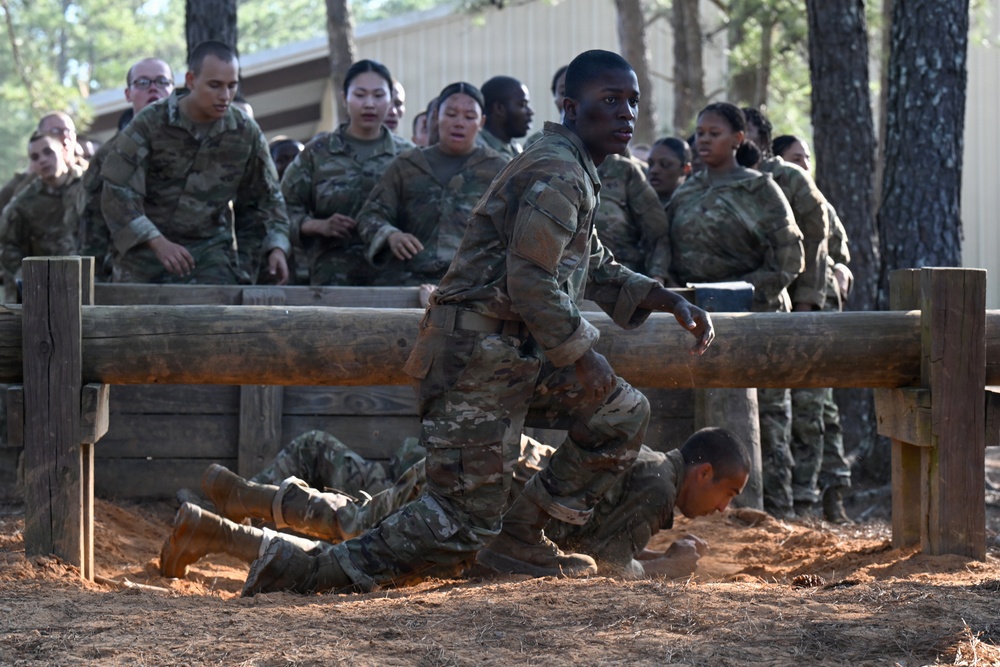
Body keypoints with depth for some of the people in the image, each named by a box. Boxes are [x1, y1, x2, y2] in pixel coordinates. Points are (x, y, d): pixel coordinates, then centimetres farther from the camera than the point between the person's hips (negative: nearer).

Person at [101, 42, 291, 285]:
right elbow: (117, 192, -11)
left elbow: (265, 198, 14)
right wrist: (157, 242, -22)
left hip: (211, 249, 1)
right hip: (146, 251, -1)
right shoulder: (150, 124, -8)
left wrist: (276, 246, -2)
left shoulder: (247, 134, 1)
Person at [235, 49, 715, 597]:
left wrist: (668, 300, 19)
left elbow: (595, 269, 31)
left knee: (622, 416, 17)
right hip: (478, 355, -10)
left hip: (519, 355, 10)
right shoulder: (557, 173, -14)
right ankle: (304, 571, -9)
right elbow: (530, 284, -23)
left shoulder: (577, 173, 20)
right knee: (462, 524, -11)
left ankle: (519, 538, 17)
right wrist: (583, 358, -13)